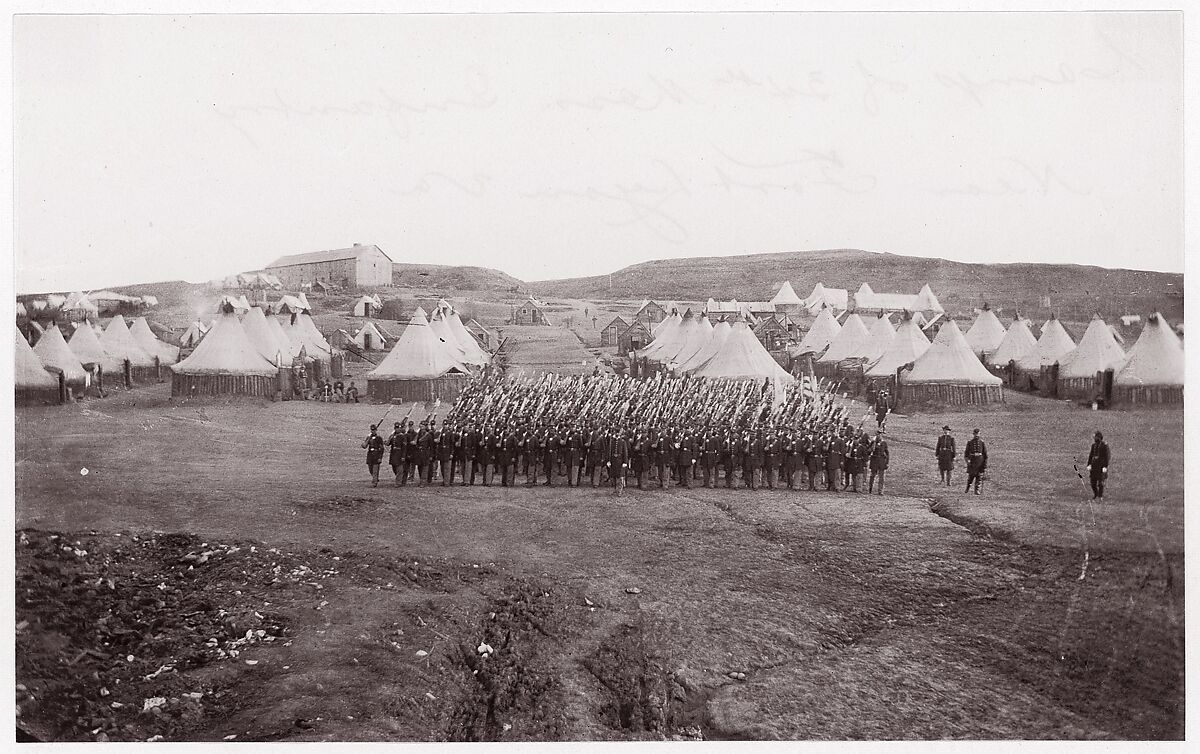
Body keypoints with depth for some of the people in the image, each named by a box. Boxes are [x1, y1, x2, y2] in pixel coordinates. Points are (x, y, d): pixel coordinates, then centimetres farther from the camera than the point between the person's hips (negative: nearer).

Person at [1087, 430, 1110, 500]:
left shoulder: (1104, 445, -9)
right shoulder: (1094, 444, 9)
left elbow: (1107, 456, -12)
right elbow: (1091, 454, 13)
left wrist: (1105, 466, -17)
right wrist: (1089, 465, 8)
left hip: (1101, 465, -6)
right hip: (1094, 464, 6)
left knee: (1100, 481, -3)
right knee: (1093, 481, 7)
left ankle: (1100, 496, 5)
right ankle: (1095, 495, 24)